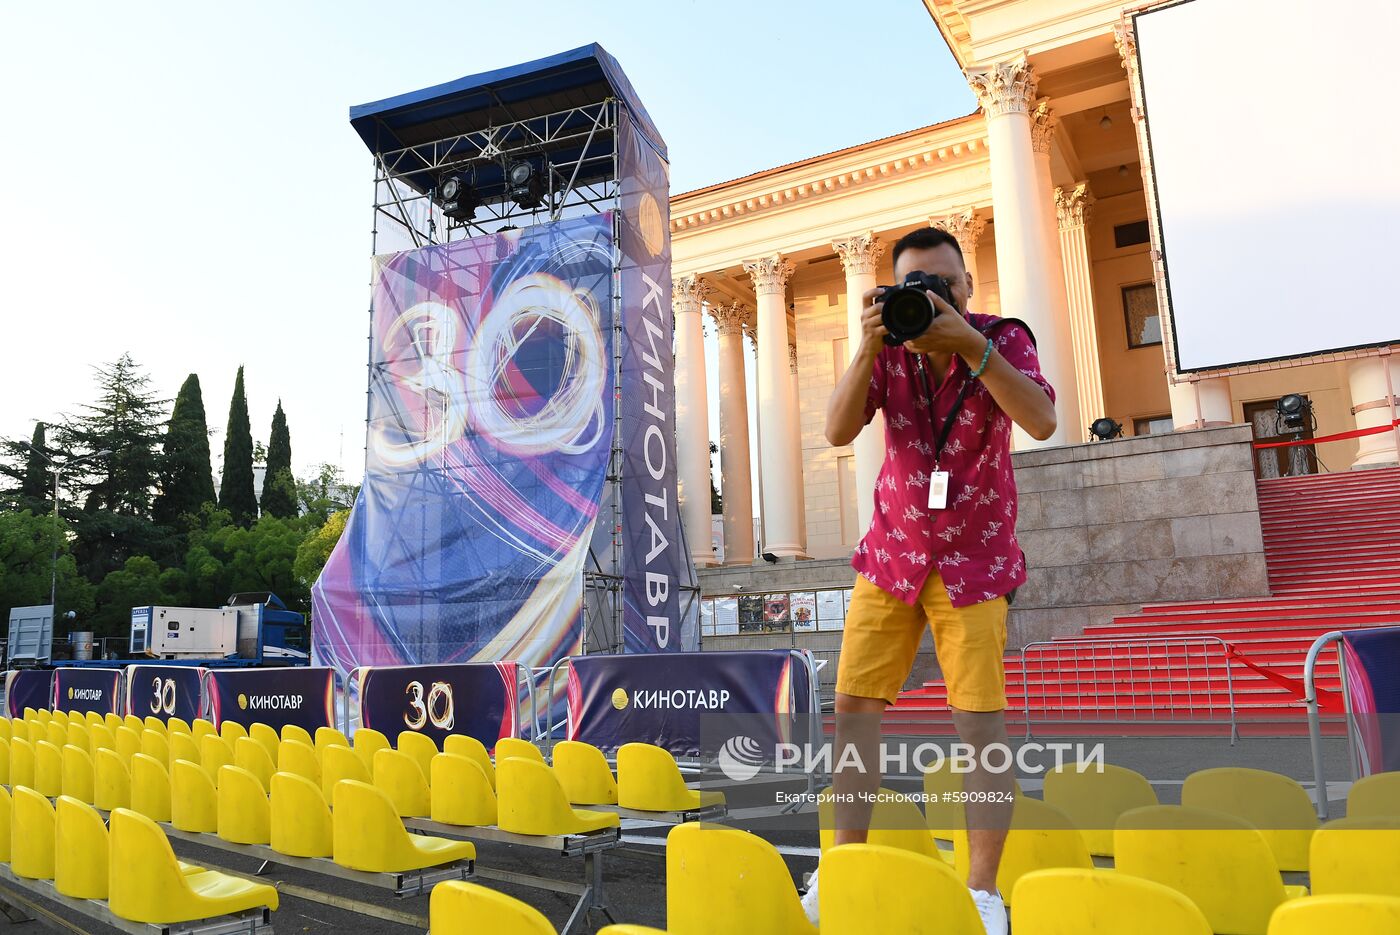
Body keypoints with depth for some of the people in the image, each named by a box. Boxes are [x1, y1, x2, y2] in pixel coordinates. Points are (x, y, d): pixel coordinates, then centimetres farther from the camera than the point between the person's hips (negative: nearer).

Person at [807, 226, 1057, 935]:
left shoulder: (1003, 338, -9)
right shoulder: (889, 350, -4)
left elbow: (1042, 421, -26)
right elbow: (838, 431, -15)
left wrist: (969, 343, -33)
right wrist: (867, 347, -27)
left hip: (974, 562, -2)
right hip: (892, 554, 3)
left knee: (980, 722, -5)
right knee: (853, 703, 0)